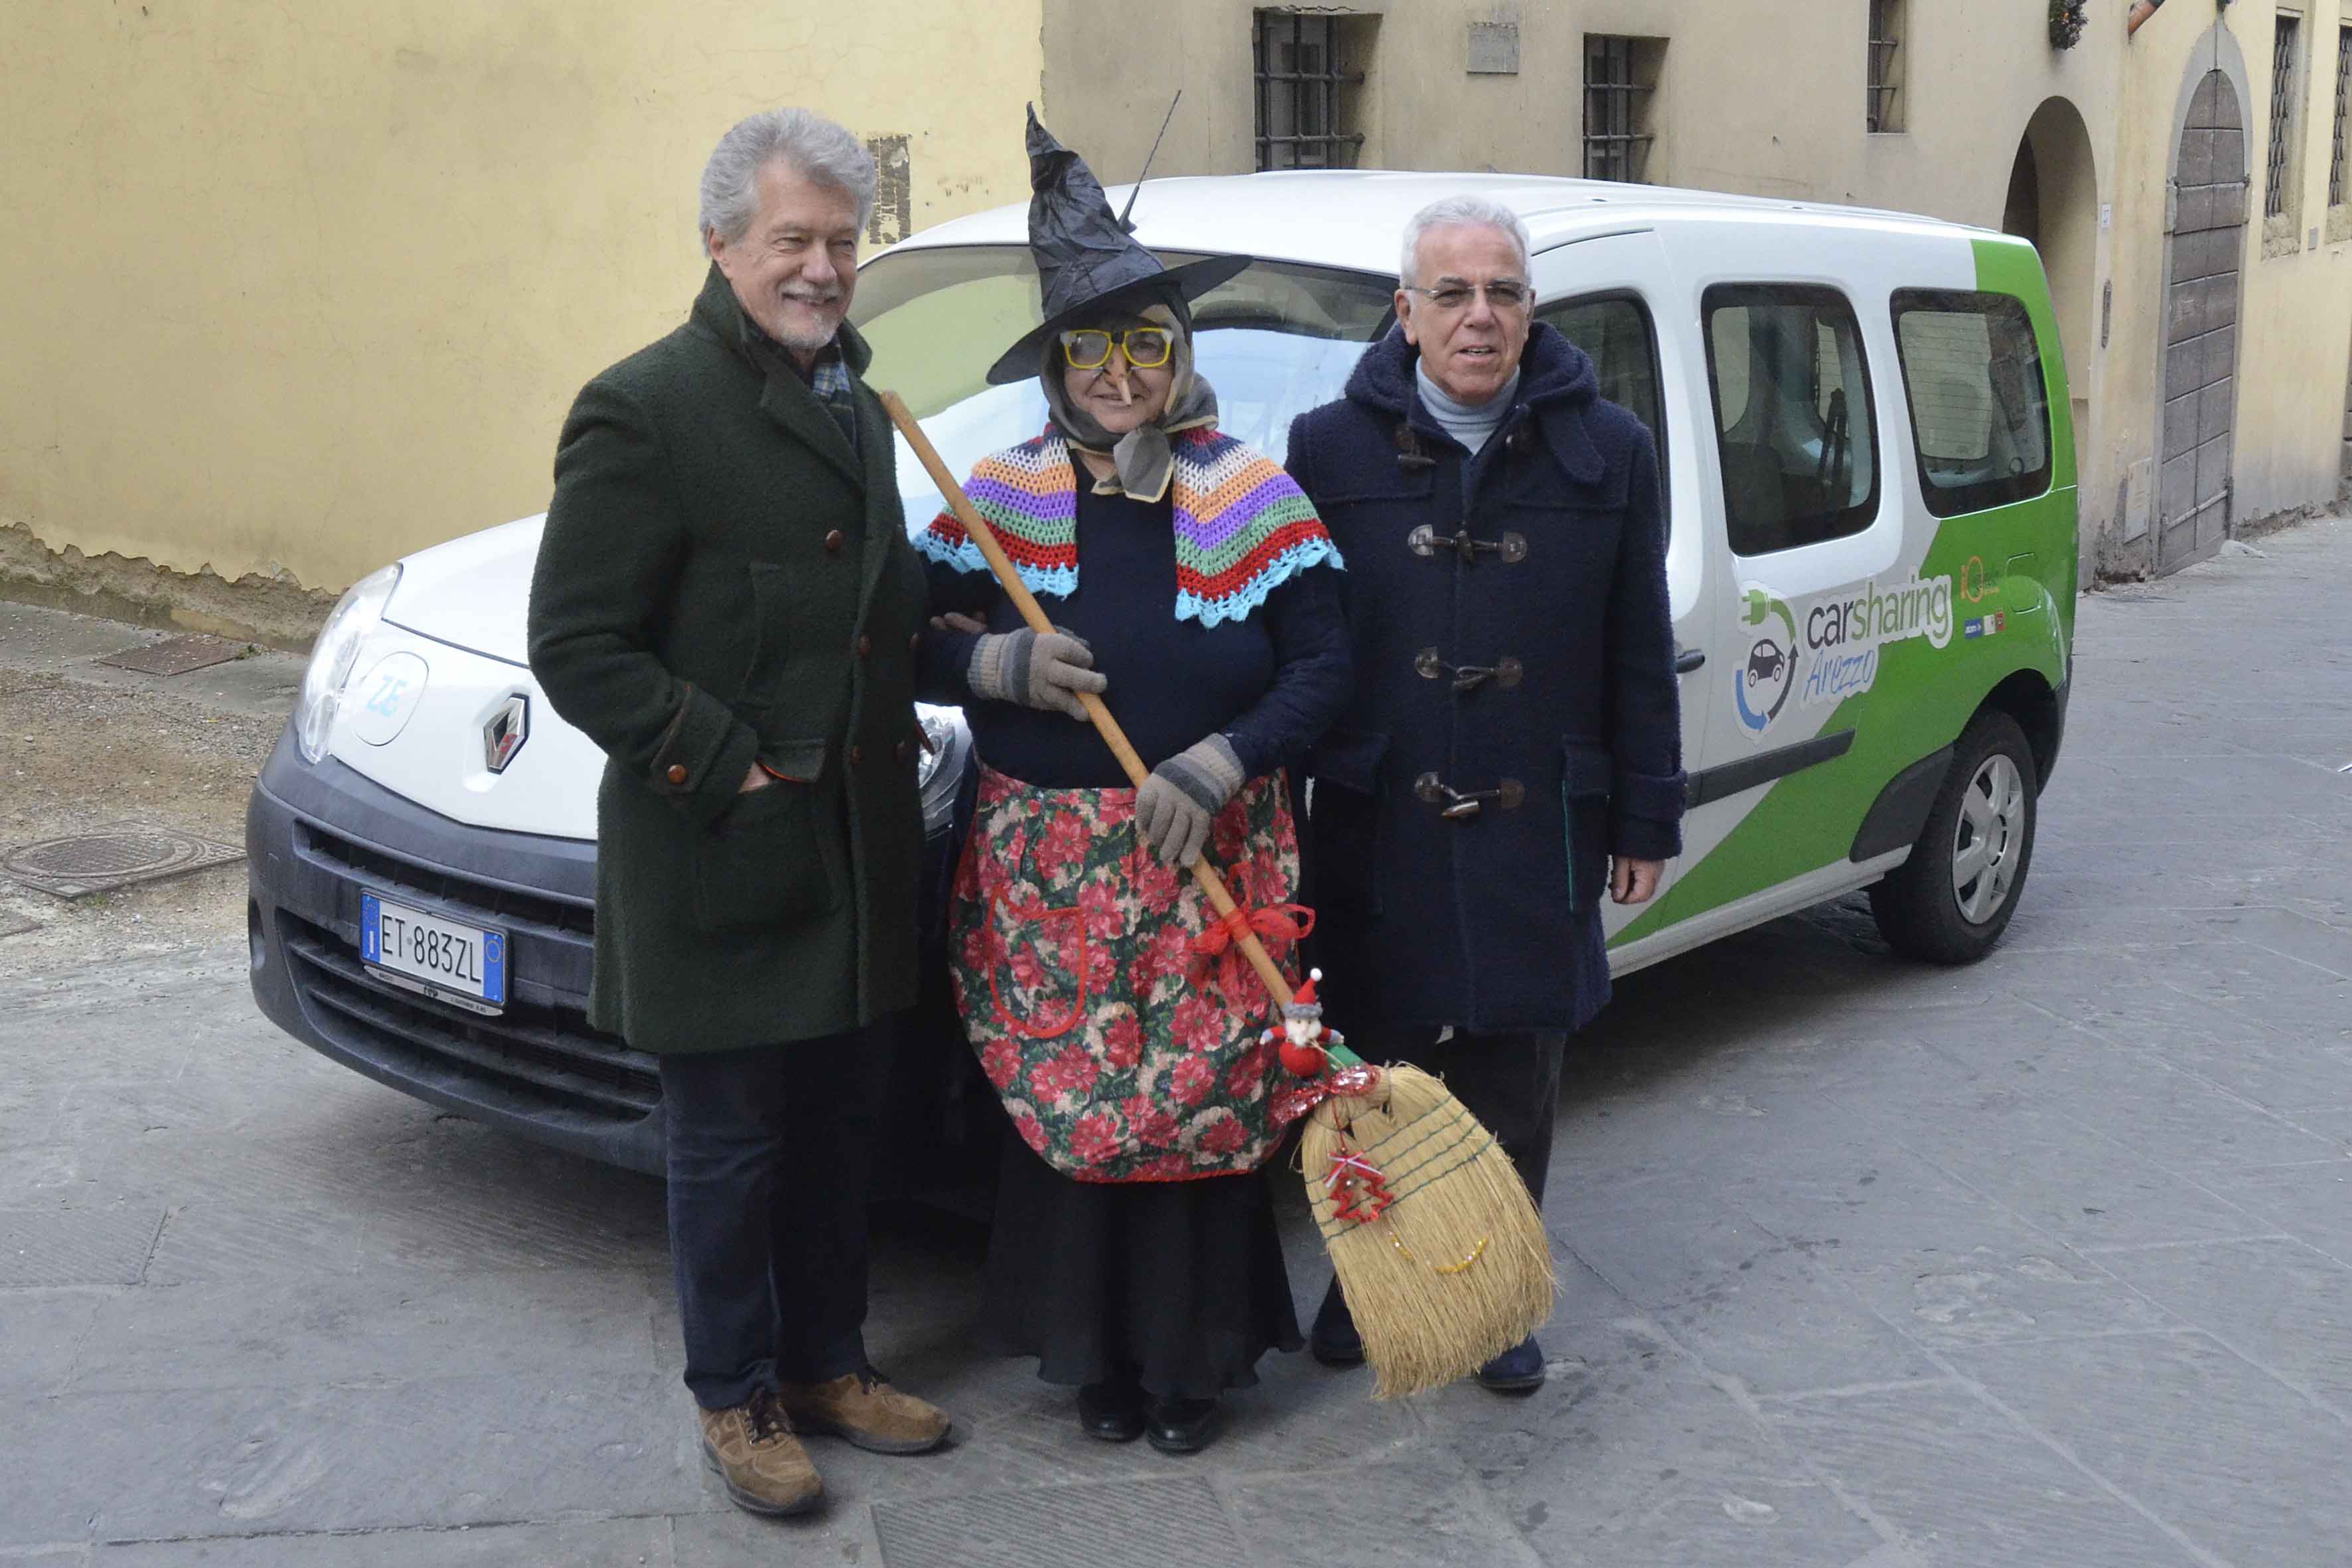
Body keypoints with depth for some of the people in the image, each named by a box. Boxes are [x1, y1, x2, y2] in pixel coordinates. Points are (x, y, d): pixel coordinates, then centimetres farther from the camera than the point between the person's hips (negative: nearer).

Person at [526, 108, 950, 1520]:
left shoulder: (855, 401, 12)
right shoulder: (648, 410, -14)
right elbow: (578, 647, -16)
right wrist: (731, 767, -18)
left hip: (857, 848, 7)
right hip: (719, 861, -7)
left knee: (841, 1127, 18)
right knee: (731, 1144, 7)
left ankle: (828, 1363, 35)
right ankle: (736, 1401, 25)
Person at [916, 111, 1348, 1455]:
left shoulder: (1253, 499, -1)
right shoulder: (1003, 499, 2)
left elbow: (1325, 664, -3)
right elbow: (908, 637, 6)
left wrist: (1218, 763, -16)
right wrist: (998, 664, -14)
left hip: (1207, 866, -1)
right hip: (1045, 869, 1)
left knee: (1207, 1099, 2)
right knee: (1057, 1102, 5)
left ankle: (1195, 1356, 20)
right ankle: (1096, 1353, 24)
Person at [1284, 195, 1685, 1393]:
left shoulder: (1607, 452, 5)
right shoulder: (1331, 449, 2)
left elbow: (1640, 657, 7)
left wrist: (1646, 820, 6)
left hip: (1536, 830, 1)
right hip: (1373, 827, 0)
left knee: (1514, 1078, 8)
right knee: (1369, 1066, 8)